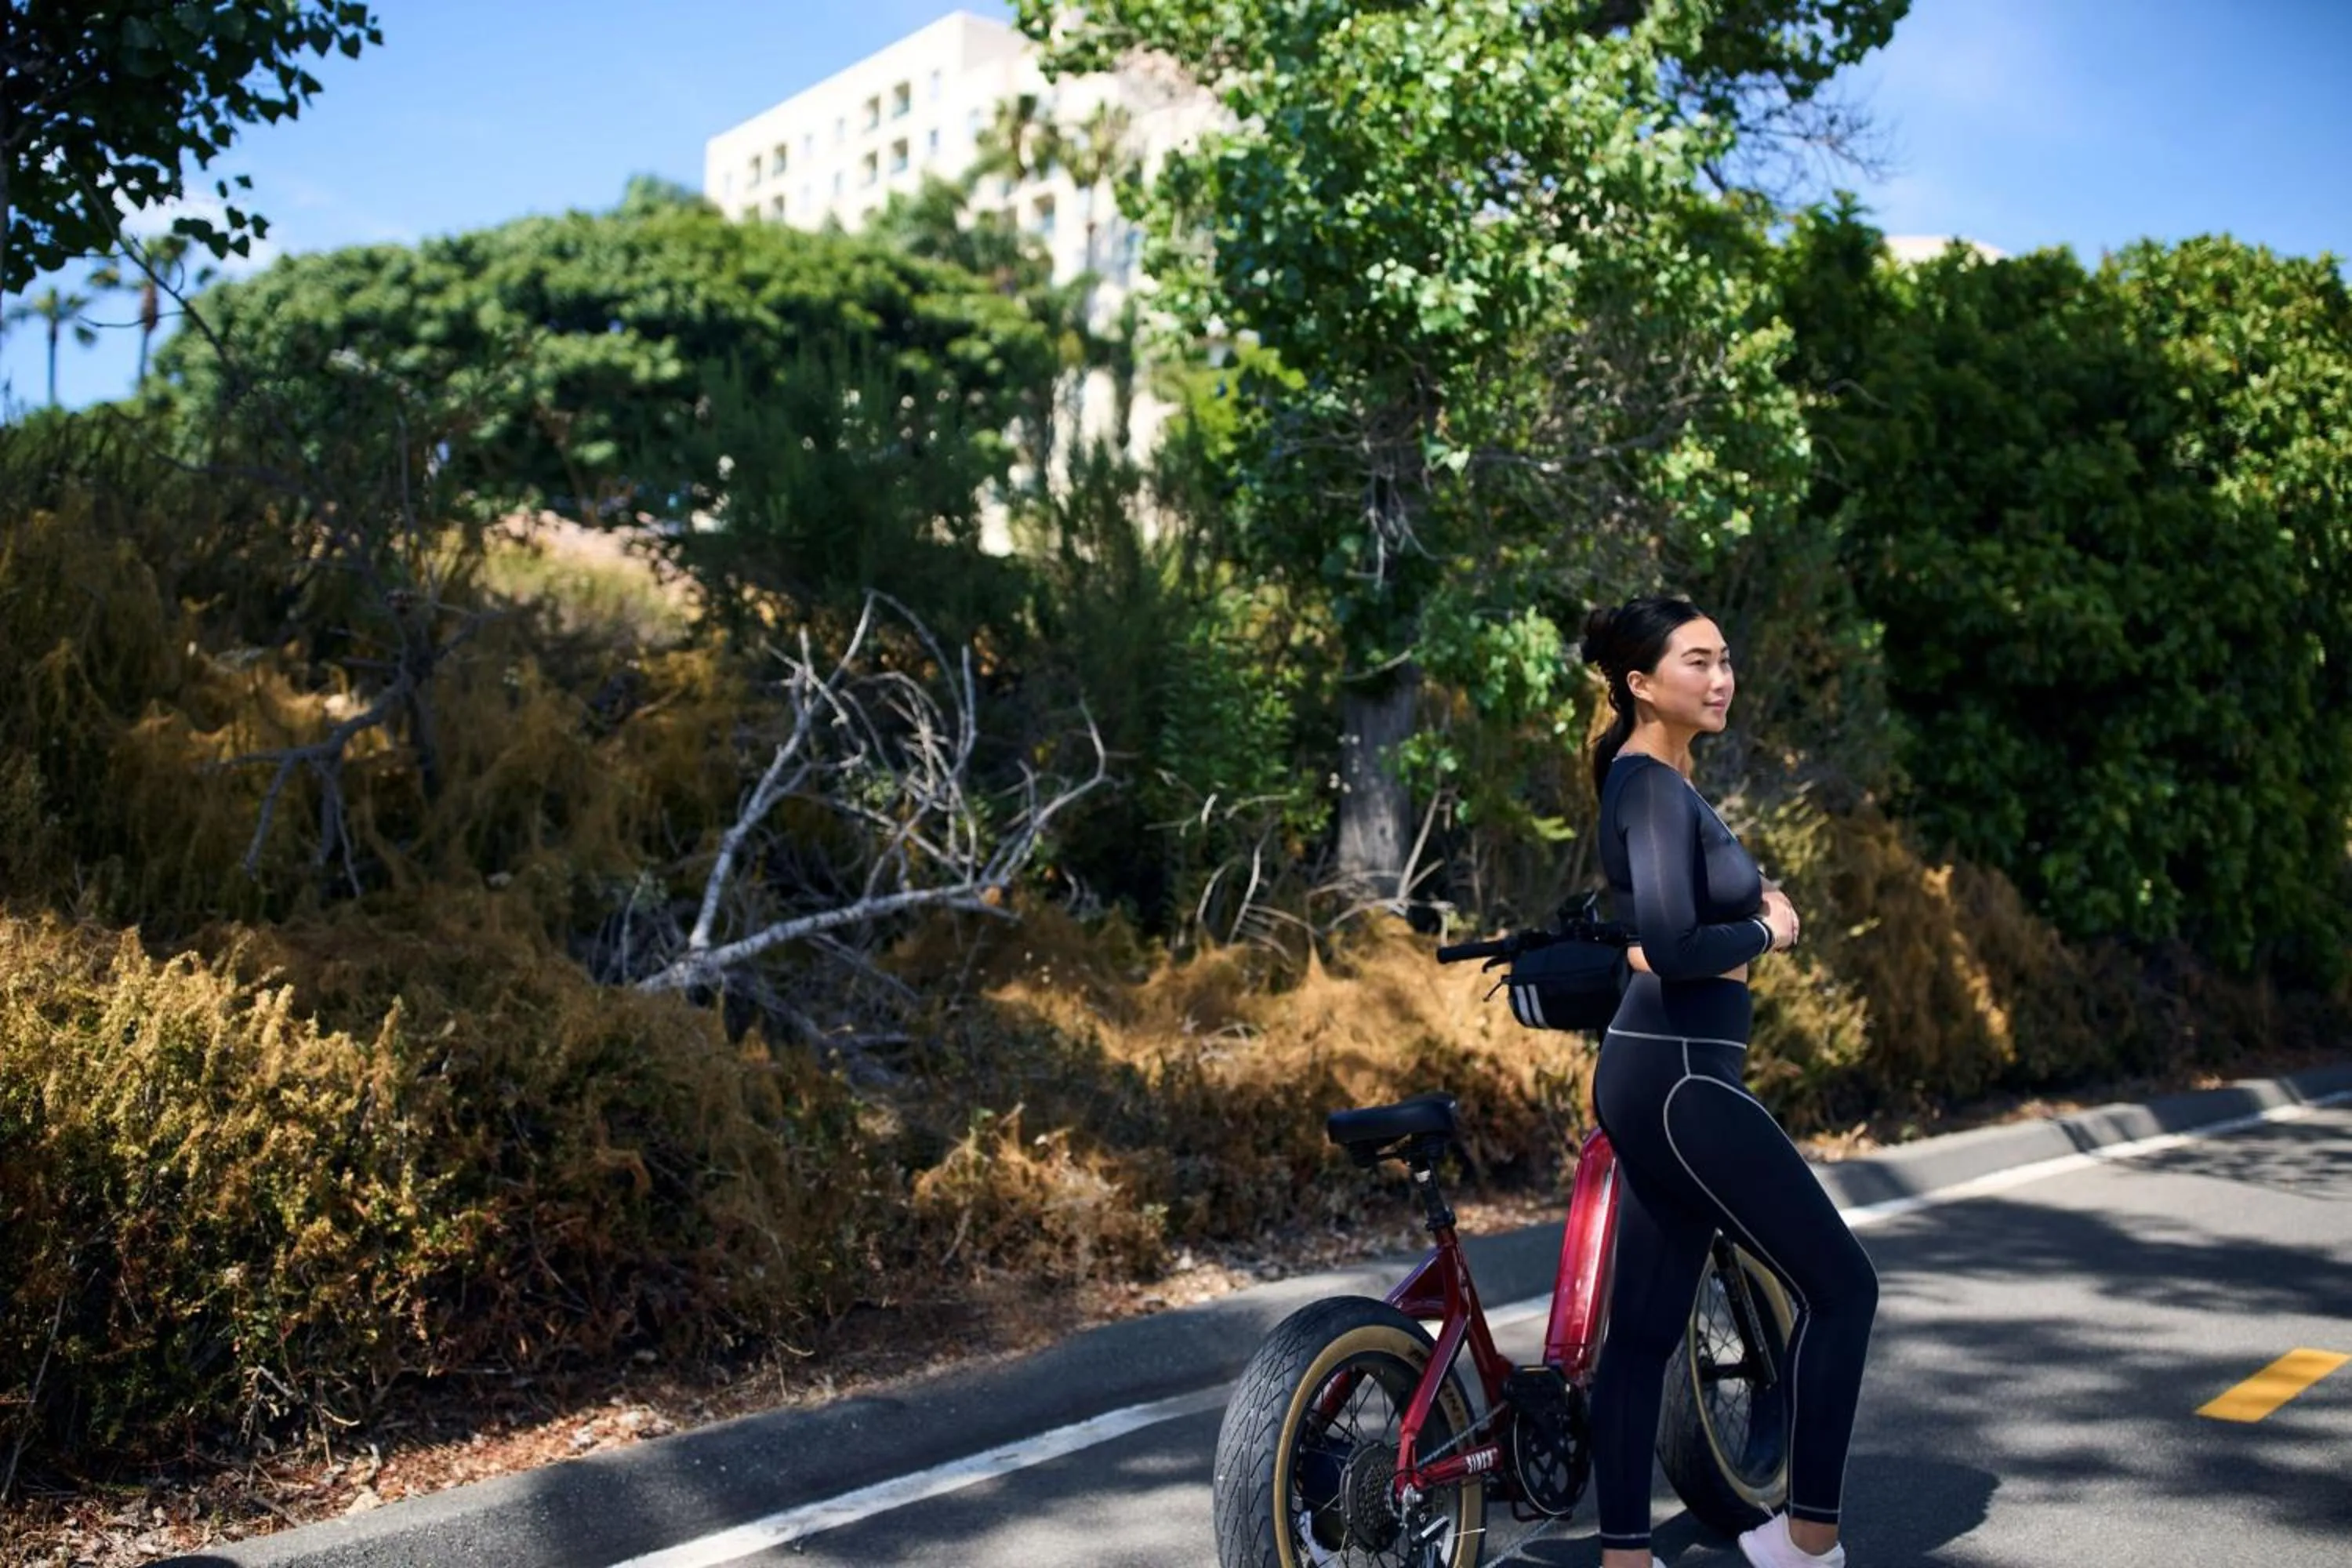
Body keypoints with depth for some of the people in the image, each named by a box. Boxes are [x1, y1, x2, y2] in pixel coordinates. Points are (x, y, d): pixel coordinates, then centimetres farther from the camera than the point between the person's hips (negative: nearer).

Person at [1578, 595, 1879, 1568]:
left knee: (1643, 1330, 10)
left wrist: (1755, 917, 3)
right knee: (1838, 1287, 1)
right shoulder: (1652, 789, -15)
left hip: (1659, 1079, 10)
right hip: (1678, 1085, -10)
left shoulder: (1659, 784, 16)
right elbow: (1672, 949, -26)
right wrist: (1767, 932, -9)